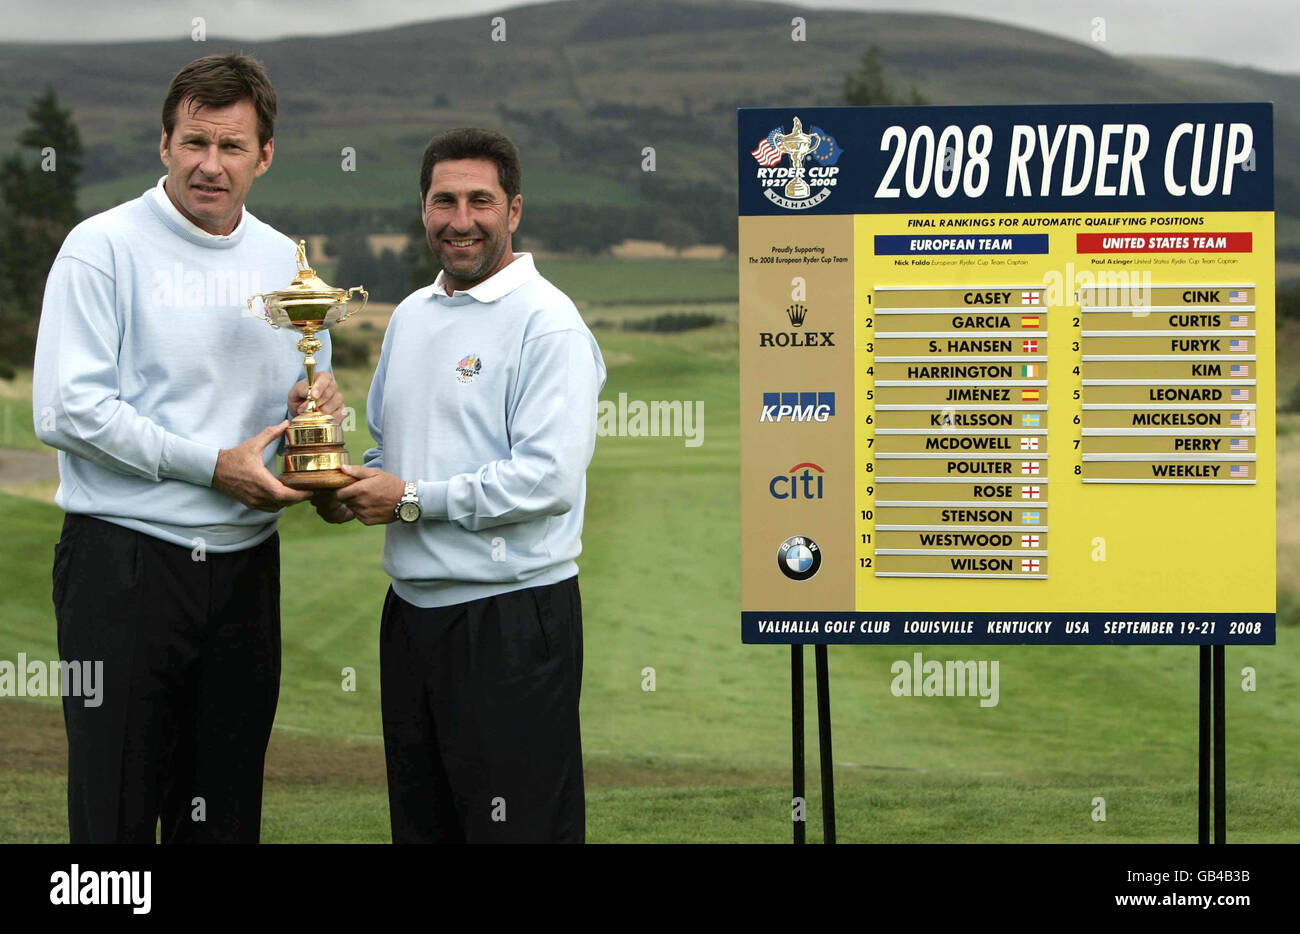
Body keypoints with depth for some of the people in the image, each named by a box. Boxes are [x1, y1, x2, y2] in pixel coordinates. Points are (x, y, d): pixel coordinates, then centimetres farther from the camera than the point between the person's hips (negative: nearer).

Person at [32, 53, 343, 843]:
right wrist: (213, 466, -14)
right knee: (116, 810, -5)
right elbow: (67, 408, -13)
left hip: (244, 563, 5)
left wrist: (318, 406, -2)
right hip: (124, 561, -5)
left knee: (227, 813, 10)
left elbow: (301, 396, 23)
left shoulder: (283, 260, 13)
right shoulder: (104, 247, -5)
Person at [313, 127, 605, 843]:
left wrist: (412, 500, -15)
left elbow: (549, 480, -21)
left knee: (519, 826, -5)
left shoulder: (545, 323, -11)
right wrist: (349, 490, 4)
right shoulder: (411, 316, 15)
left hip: (511, 616, -8)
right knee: (421, 824, 15)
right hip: (412, 613, 8)